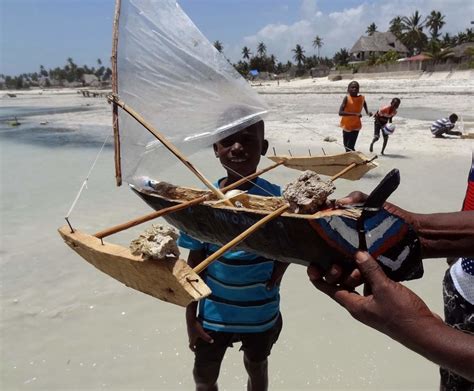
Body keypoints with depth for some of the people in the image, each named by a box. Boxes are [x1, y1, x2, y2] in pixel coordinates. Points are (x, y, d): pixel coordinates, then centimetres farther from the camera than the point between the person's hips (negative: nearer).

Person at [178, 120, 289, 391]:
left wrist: (276, 275, -17)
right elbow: (195, 261, -7)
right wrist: (190, 317, -2)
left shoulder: (276, 198, -18)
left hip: (261, 313, 0)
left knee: (257, 368, 26)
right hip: (214, 313, 1)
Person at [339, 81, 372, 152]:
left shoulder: (362, 98, -5)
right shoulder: (347, 98, -13)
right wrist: (354, 114, -33)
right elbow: (340, 112, -25)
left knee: (350, 147, -11)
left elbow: (366, 110, 9)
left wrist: (369, 113, -15)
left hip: (356, 126, 0)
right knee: (346, 146, 15)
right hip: (346, 125, 0)